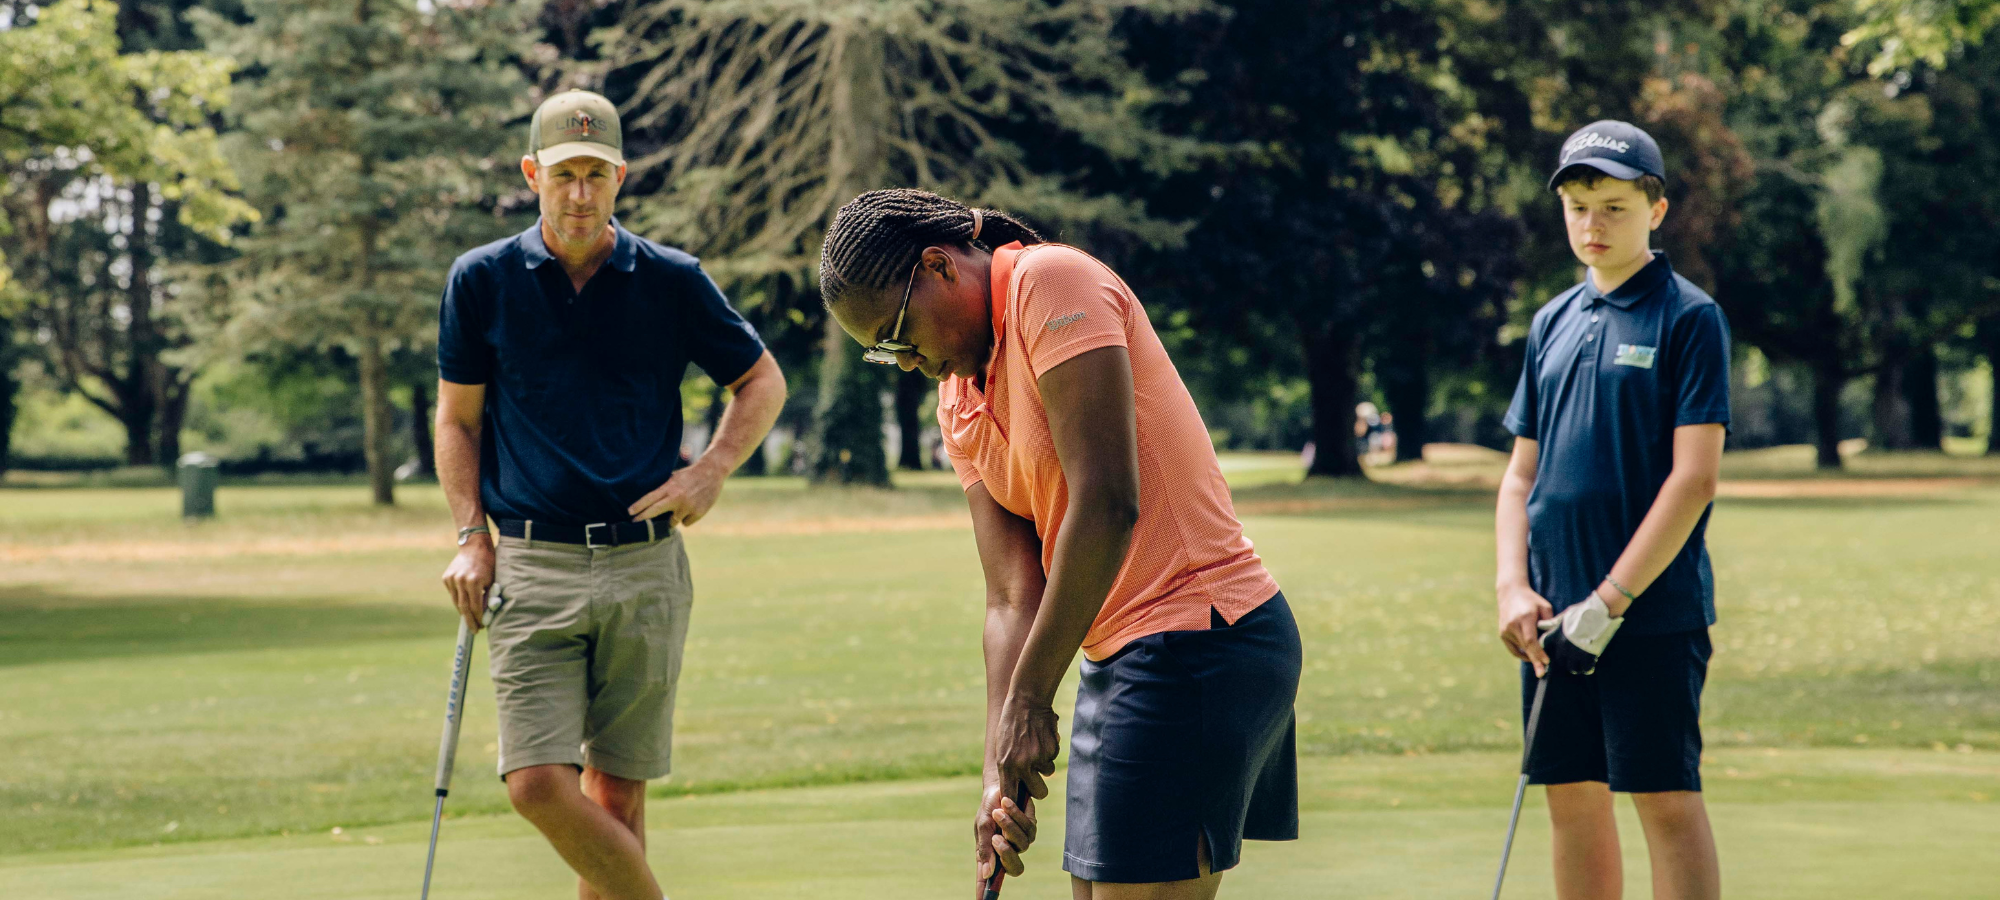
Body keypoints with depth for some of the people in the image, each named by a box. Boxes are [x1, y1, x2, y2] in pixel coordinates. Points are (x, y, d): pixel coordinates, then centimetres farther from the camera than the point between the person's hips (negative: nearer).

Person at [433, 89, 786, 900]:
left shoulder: (672, 280, 3)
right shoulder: (482, 281, 3)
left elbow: (762, 382, 14)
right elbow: (457, 419, 12)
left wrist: (712, 470, -2)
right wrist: (471, 537, 1)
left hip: (645, 566, 0)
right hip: (531, 566, 0)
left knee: (616, 793, 4)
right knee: (539, 785, -13)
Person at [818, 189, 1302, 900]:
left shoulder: (1051, 282, -12)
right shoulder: (959, 399, 15)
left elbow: (1108, 505, -21)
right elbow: (1013, 596, 9)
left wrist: (1030, 697, -16)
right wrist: (1002, 775, -3)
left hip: (1196, 644, -10)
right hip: (1118, 657, 10)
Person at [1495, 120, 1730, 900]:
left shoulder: (1689, 318, -5)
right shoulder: (1553, 323, 13)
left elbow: (1694, 477, -12)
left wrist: (1609, 602, -15)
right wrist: (1513, 585, -1)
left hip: (1654, 610, -6)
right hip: (1556, 613, 6)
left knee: (1666, 800, -5)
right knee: (1573, 799, 8)